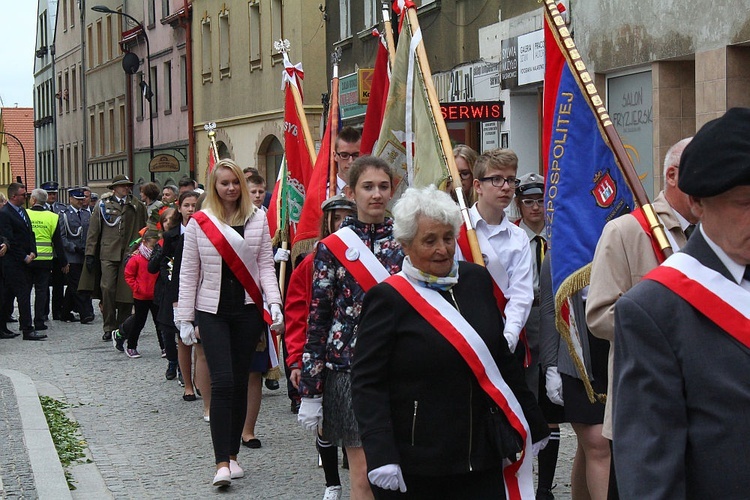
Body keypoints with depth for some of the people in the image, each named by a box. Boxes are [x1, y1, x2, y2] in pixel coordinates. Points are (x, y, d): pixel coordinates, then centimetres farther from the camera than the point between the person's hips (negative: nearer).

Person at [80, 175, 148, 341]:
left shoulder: (137, 206, 13)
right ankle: (109, 328, -2)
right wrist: (90, 253, 3)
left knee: (126, 290, 0)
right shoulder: (103, 205, 9)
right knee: (107, 288, -10)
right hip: (108, 254, -1)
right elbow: (93, 231, 8)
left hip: (129, 254, 1)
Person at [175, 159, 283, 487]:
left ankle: (232, 454, 19)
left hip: (247, 310, 2)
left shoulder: (258, 219, 5)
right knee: (222, 382, -10)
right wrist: (184, 319, 1)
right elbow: (188, 273, 4)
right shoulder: (199, 223, 1)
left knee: (240, 381, 7)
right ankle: (222, 463, -10)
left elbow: (265, 265, 6)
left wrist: (274, 302, -8)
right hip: (212, 311, -2)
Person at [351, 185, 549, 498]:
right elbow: (367, 384, -11)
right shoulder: (388, 297, -8)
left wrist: (531, 424, 19)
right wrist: (380, 456, -21)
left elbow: (503, 358, 18)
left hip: (481, 459, 5)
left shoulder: (476, 280, 8)